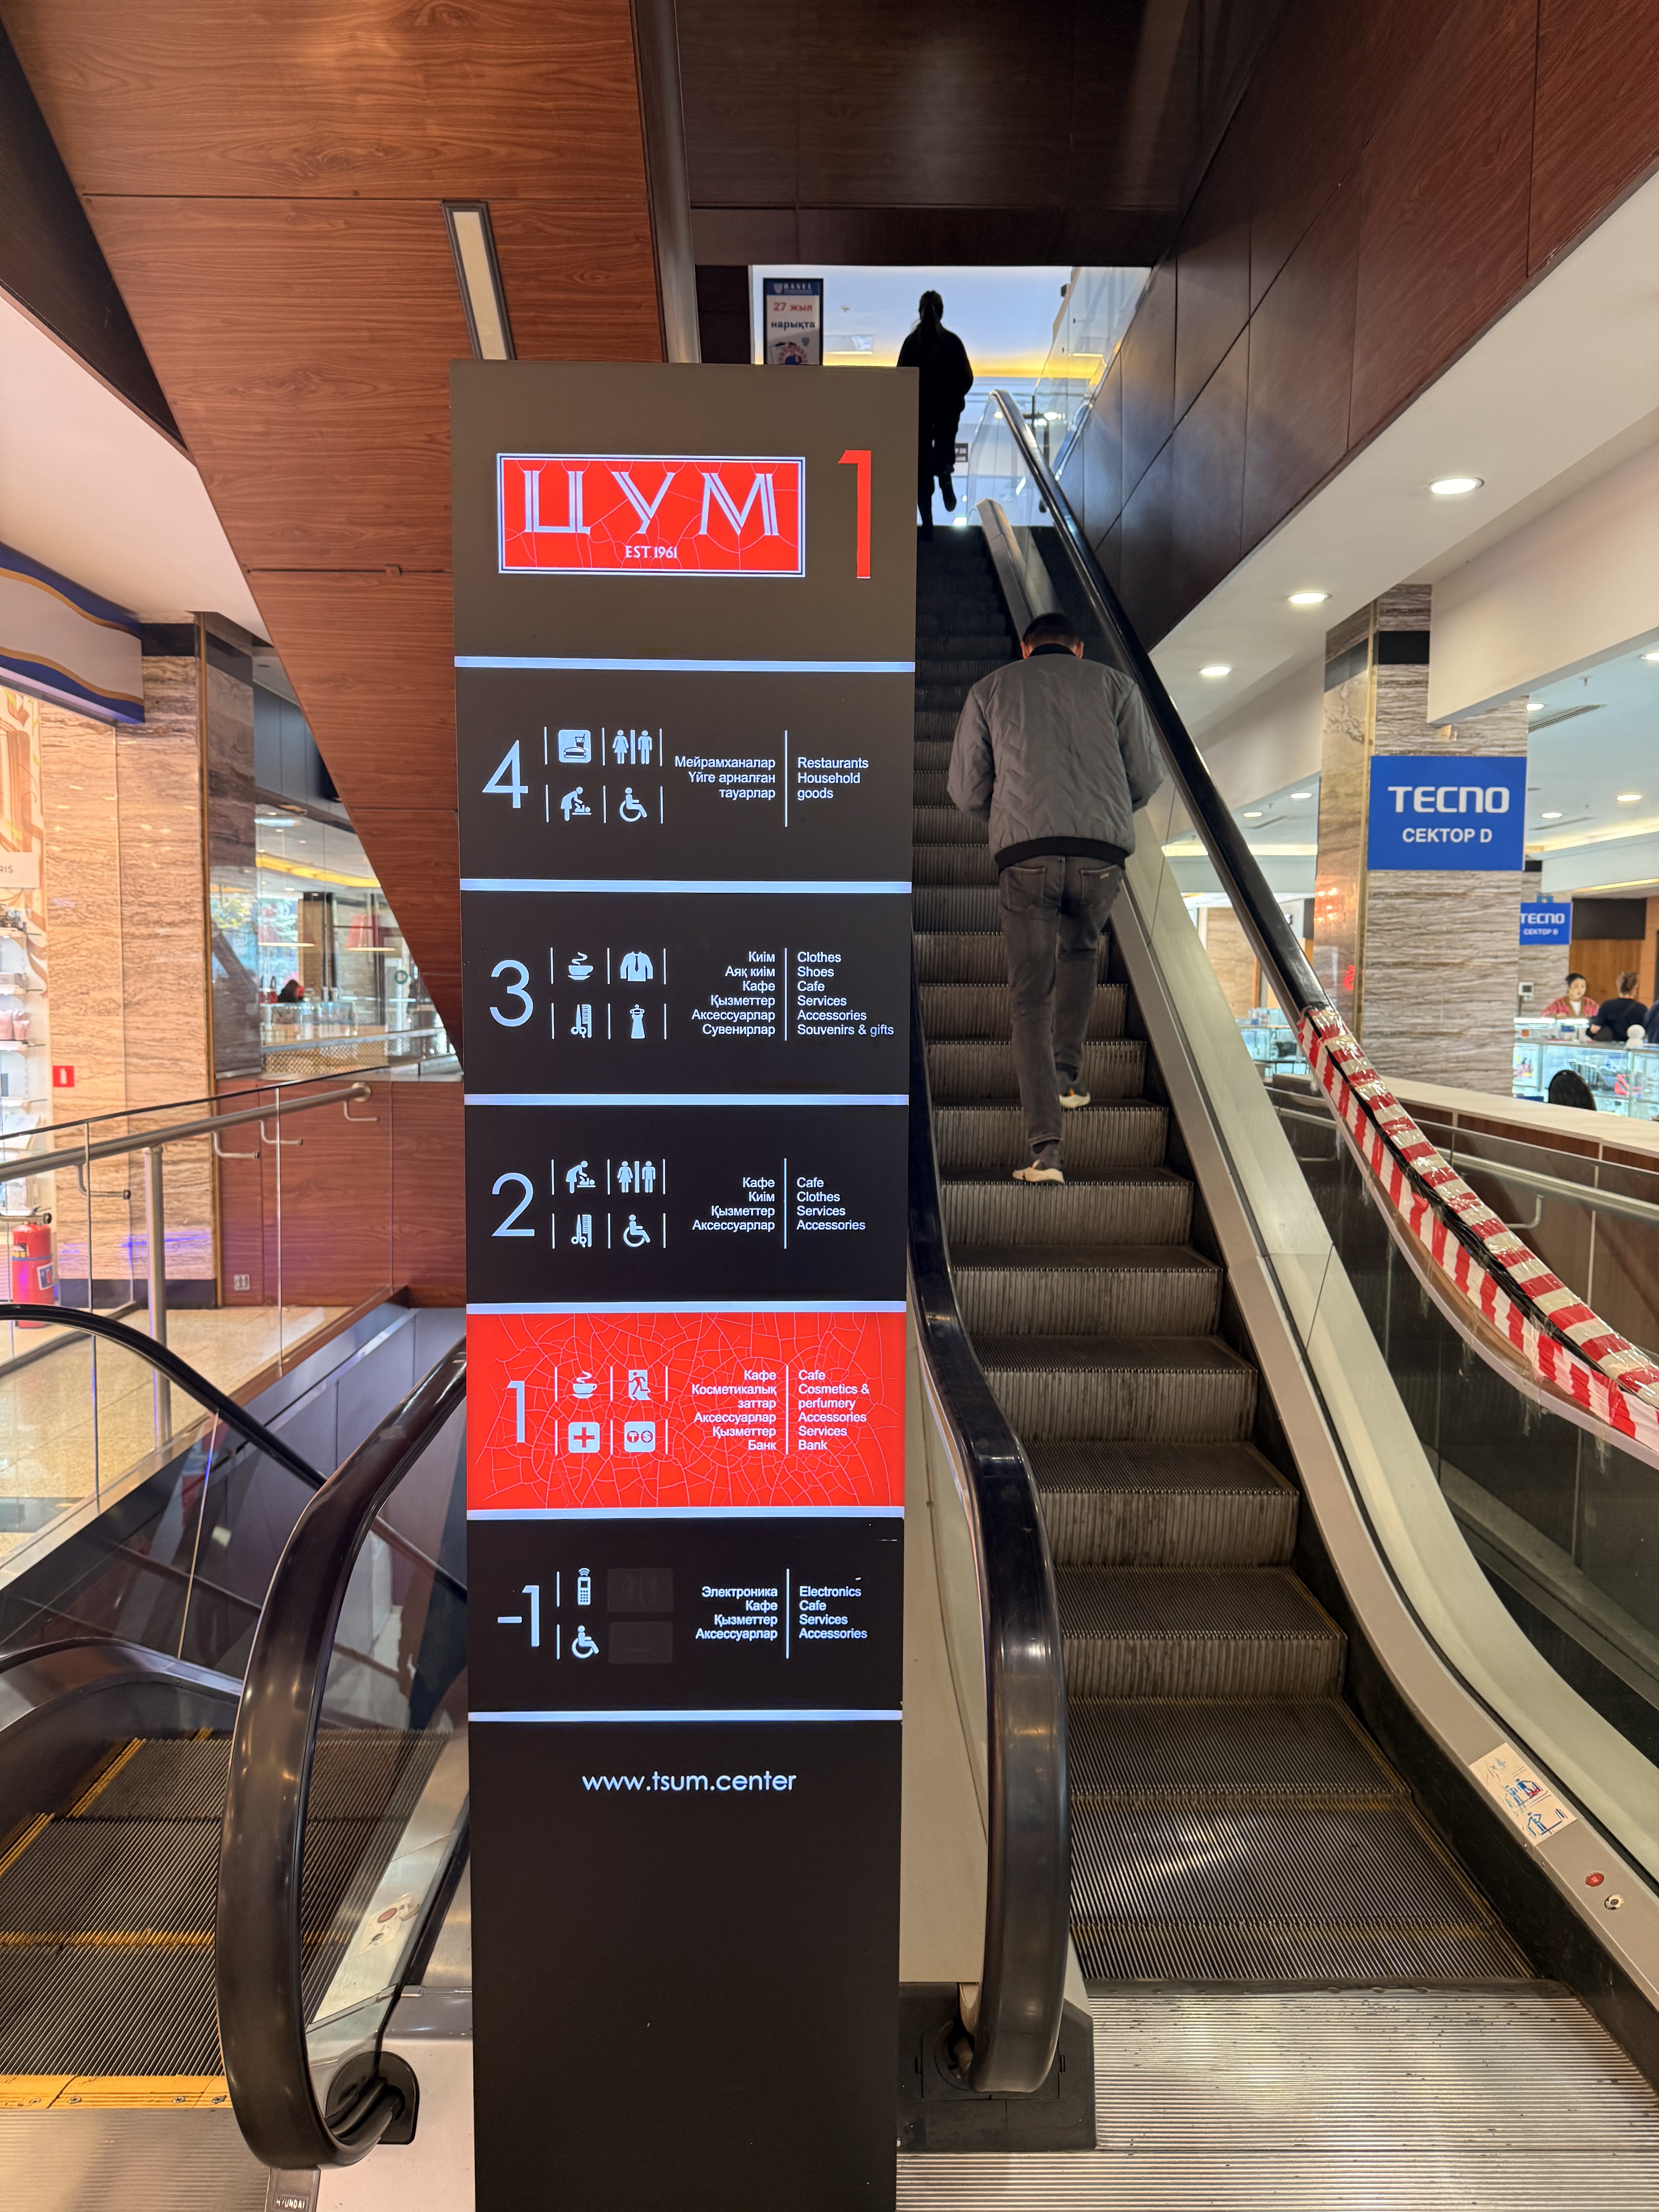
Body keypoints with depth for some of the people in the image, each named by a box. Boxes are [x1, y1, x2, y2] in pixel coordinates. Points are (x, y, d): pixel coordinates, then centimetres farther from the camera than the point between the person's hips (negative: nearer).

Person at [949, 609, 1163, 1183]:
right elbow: (1147, 776, 13)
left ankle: (1045, 1146, -8)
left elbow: (966, 789, 13)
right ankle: (1067, 1073, 26)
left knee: (1030, 999, 3)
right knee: (1081, 949, 31)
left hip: (1025, 855, -1)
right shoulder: (1114, 684, 19)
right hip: (1103, 853, 1)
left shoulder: (989, 689, 19)